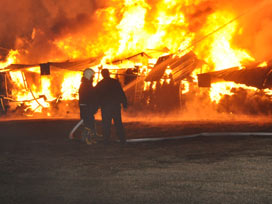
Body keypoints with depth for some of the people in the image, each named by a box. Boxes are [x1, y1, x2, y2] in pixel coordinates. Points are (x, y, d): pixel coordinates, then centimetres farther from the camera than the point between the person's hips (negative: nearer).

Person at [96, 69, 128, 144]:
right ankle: (122, 139, 6)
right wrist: (124, 104, 3)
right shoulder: (115, 82, 0)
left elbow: (97, 96, 8)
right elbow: (122, 93, -1)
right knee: (118, 123, 7)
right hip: (116, 105, 1)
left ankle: (106, 139, 1)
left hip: (105, 107, -1)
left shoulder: (99, 84, 2)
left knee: (106, 124, 4)